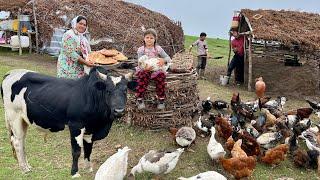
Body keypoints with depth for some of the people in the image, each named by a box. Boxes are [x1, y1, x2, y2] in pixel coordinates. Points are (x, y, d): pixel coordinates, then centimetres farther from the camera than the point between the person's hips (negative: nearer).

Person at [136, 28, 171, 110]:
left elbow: (169, 58, 2)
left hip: (156, 70, 1)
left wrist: (163, 60, -23)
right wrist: (145, 68, -31)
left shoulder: (158, 49, 2)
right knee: (143, 76, -34)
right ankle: (140, 99, -21)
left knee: (161, 75, -30)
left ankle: (161, 99, -16)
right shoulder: (141, 50, 0)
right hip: (144, 70, -1)